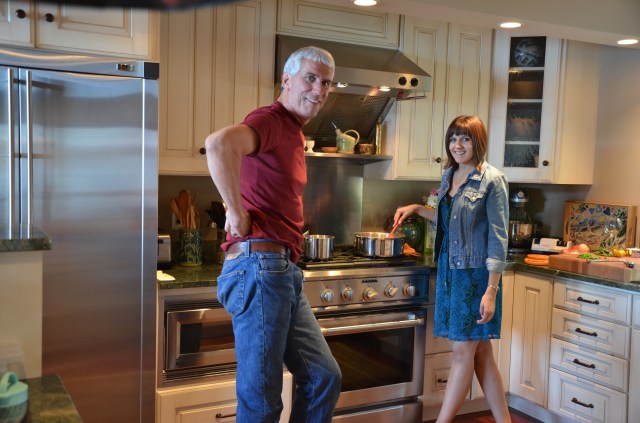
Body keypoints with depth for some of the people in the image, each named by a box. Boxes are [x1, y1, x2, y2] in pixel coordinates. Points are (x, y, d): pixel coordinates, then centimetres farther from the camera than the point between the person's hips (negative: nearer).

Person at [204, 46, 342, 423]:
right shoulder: (270, 120, -10)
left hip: (285, 272, 10)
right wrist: (237, 214, -23)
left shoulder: (294, 134, 20)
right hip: (260, 267, -10)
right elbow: (220, 143, -33)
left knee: (325, 377, 15)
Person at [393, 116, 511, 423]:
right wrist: (418, 209, 15)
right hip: (449, 271, 7)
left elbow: (498, 238, -14)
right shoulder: (449, 176, 9)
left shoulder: (492, 180, -11)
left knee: (462, 353, 0)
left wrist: (491, 290, -18)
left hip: (476, 276, -7)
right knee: (480, 352, 13)